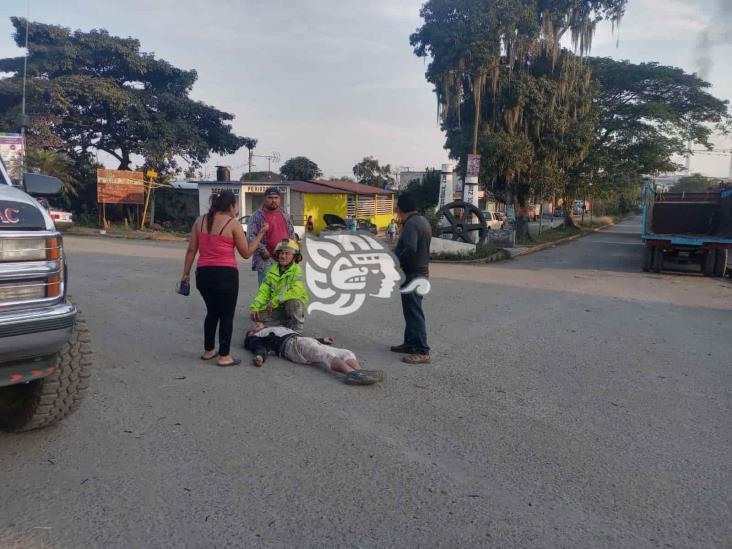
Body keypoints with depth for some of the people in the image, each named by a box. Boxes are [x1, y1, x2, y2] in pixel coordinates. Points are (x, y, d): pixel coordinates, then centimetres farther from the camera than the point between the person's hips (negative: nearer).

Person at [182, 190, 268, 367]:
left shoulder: (200, 221, 8)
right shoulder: (233, 225, -6)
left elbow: (191, 250, 8)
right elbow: (246, 253, -1)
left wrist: (186, 273, 14)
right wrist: (261, 233, 6)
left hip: (203, 273, 6)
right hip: (225, 274, -5)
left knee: (212, 312, 22)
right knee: (226, 315, 6)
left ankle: (208, 351, 29)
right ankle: (224, 356, 10)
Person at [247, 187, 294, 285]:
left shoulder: (285, 216, 14)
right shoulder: (256, 216, -3)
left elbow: (292, 233, 20)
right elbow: (251, 237, -10)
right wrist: (262, 250, -18)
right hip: (266, 259, -5)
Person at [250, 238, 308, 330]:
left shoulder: (297, 270, -14)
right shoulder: (273, 270, 2)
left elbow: (296, 291, -29)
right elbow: (264, 291, 0)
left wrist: (275, 300, -27)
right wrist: (255, 307, -16)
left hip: (296, 305, -5)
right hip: (277, 308, 5)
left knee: (292, 302, -38)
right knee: (256, 316, -14)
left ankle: (297, 327, -10)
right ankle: (287, 323, 3)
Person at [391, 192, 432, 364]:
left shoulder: (411, 224, -19)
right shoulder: (422, 221, 13)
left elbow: (410, 249, -31)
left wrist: (397, 263, -19)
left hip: (412, 274, -11)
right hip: (419, 271, 11)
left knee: (414, 312, -8)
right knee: (411, 310, 18)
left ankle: (422, 352, -6)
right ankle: (410, 343, 27)